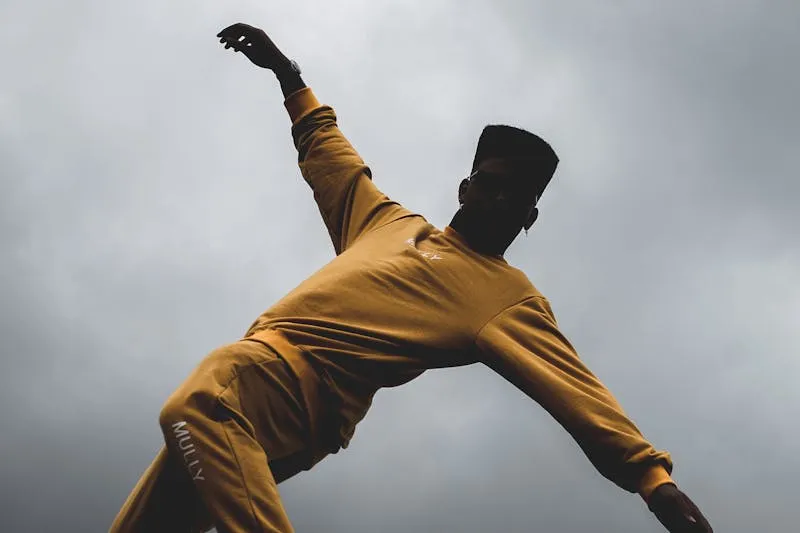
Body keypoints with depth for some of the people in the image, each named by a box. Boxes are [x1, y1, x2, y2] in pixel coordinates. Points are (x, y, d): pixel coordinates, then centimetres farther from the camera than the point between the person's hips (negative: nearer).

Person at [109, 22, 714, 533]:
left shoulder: (511, 299, 8)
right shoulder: (390, 222, 27)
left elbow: (574, 389, -4)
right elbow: (328, 152, 42)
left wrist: (654, 480, -16)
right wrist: (289, 74, 44)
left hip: (307, 388, -7)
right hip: (258, 366, 7)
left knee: (199, 405, -38)